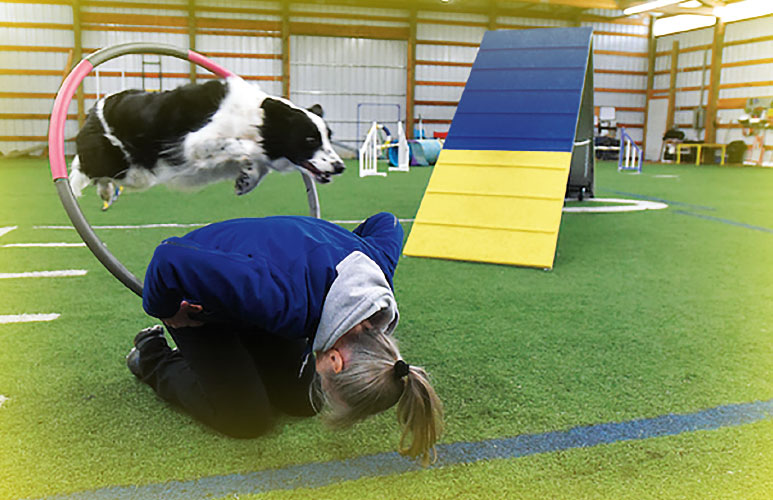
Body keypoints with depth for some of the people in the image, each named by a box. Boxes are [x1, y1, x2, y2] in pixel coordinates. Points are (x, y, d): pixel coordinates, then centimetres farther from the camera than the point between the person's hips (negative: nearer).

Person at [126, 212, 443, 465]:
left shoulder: (378, 262, -25)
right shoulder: (286, 302, -47)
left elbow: (385, 223, 1)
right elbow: (173, 259, -41)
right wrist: (164, 311, -21)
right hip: (196, 300, -6)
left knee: (303, 400, 1)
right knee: (247, 419, -9)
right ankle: (153, 358, 13)